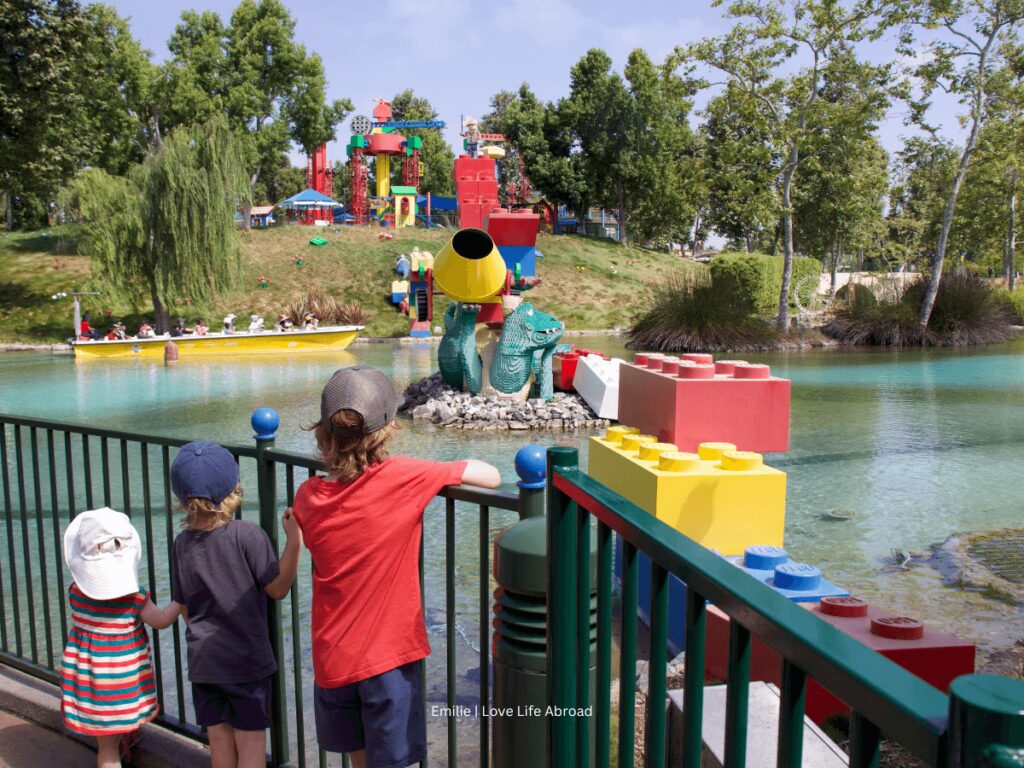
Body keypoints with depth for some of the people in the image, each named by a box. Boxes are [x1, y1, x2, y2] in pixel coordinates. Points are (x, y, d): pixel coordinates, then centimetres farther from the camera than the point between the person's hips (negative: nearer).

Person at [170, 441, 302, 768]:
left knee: (219, 738, 17)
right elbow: (278, 588, -12)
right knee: (251, 741, 8)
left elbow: (184, 607, 8)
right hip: (247, 660, -4)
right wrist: (294, 539, -13)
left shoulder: (182, 543, -2)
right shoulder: (247, 535, -17)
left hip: (203, 660, 4)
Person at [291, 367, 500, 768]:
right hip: (389, 657, -4)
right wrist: (444, 478, 6)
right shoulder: (404, 478, -19)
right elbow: (491, 476, -14)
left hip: (333, 657, 4)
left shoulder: (308, 496, -7)